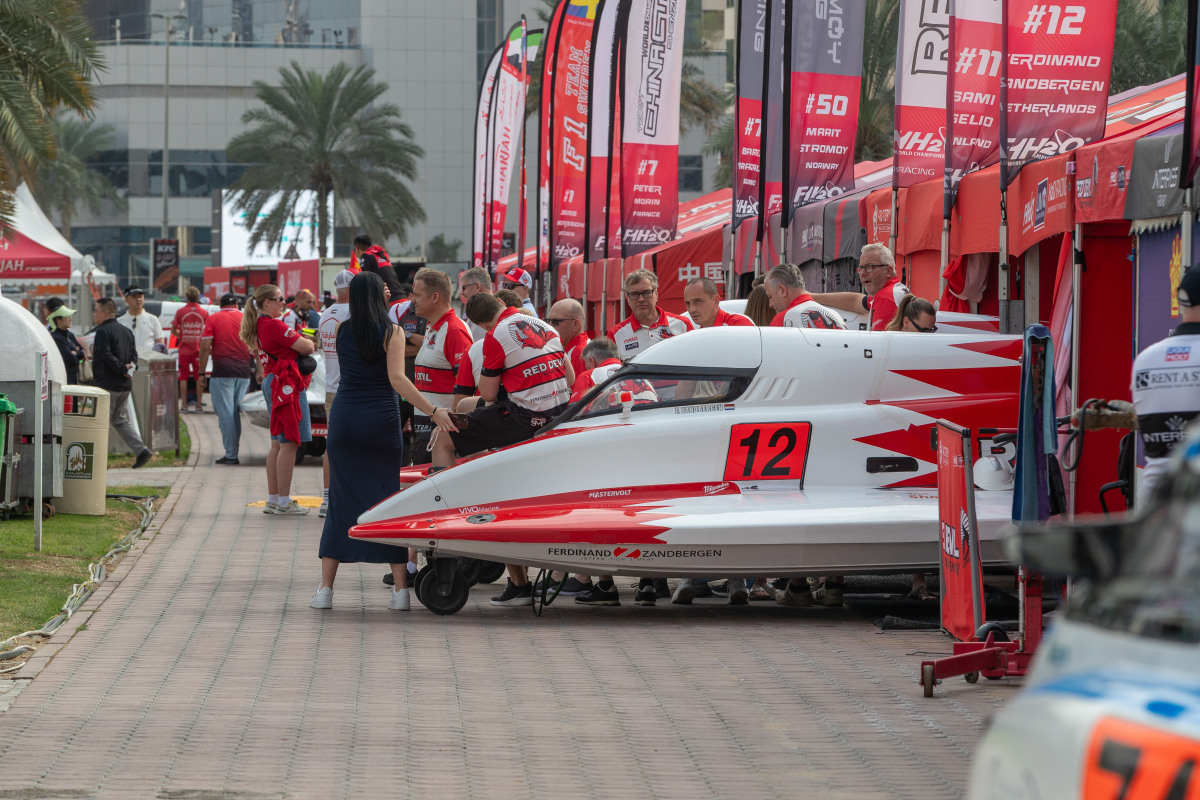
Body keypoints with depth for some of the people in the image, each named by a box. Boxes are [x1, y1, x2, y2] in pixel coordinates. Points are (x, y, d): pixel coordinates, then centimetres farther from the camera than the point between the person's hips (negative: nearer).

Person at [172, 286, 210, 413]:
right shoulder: (204, 312, -2)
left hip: (184, 349, -1)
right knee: (199, 378, 6)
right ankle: (199, 404, 6)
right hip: (199, 349, 1)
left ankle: (184, 404, 3)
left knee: (183, 377, 5)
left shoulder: (181, 312, -5)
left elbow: (173, 330, 2)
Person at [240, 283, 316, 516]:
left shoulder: (259, 326, 15)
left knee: (277, 444, 14)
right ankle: (284, 502, -9)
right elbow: (304, 346, -17)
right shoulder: (273, 325, -15)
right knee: (289, 443, -8)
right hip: (286, 383, -10)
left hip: (271, 382, 10)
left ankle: (272, 500, 17)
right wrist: (311, 344, 7)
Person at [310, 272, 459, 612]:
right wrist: (433, 411, -19)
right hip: (381, 421, -2)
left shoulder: (341, 331, 4)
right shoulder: (391, 332, -6)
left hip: (345, 420, 2)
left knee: (341, 501, 7)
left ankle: (325, 588, 3)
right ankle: (400, 589, 1)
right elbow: (397, 379, -16)